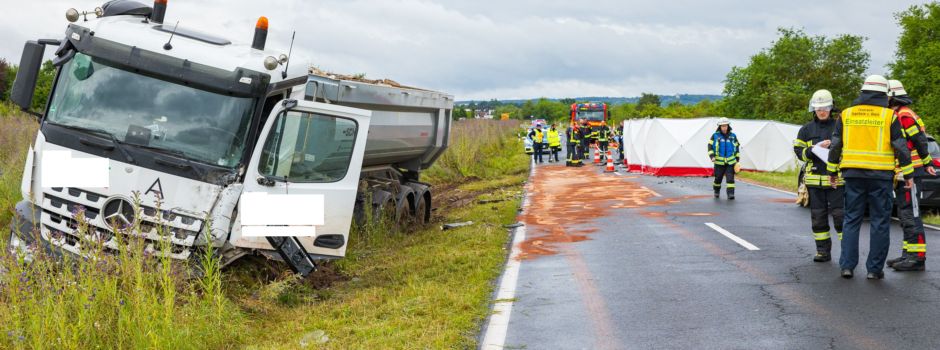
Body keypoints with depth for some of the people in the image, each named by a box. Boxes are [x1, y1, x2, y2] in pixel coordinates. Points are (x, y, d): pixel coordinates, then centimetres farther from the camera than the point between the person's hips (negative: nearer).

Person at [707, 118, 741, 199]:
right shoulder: (715, 136, 0)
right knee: (718, 177, 7)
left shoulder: (733, 136, 6)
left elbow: (737, 147, 15)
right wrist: (712, 156, -15)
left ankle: (730, 194, -12)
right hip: (719, 162, -1)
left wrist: (737, 159, 12)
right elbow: (710, 146, -1)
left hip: (730, 162, 1)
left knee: (730, 178, -10)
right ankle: (717, 191, 32)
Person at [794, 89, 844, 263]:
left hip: (837, 179, -3)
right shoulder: (807, 130, 11)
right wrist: (816, 148, -13)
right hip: (815, 180, 3)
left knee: (840, 214, -6)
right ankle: (823, 251, 13)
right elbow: (799, 152, 4)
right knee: (818, 216, 6)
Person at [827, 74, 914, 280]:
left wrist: (832, 171, 15)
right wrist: (908, 174, 5)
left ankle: (847, 265, 4)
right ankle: (875, 269, 4)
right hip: (880, 176, -2)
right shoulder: (889, 116, -3)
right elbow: (901, 147, -2)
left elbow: (835, 145, 8)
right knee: (880, 222, 4)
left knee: (851, 220, 9)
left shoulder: (846, 114, 6)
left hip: (853, 174, 3)